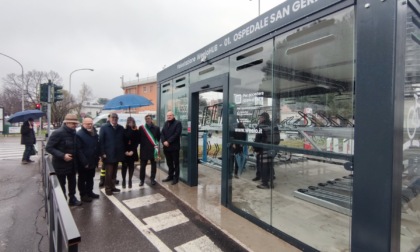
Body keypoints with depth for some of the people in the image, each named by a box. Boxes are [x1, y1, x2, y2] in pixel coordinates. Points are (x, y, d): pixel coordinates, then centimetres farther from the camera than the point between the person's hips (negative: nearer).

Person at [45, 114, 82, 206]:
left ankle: (72, 199, 34)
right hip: (61, 163, -6)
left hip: (72, 163, 6)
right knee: (61, 184, 10)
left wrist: (75, 157, 0)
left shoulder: (74, 132, 0)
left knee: (72, 182, 18)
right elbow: (48, 147, -20)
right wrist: (62, 155, -28)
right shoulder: (58, 133, -20)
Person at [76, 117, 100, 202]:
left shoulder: (95, 133, 9)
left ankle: (89, 192, 33)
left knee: (90, 178, 19)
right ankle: (83, 195, 19)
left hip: (92, 161, 7)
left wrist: (97, 159, 9)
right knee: (82, 179, 8)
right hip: (83, 163, -7)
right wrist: (84, 162, -22)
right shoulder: (79, 134, -16)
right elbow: (79, 150, -20)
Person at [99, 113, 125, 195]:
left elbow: (123, 141, 8)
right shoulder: (104, 127, -3)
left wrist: (123, 152, 4)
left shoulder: (121, 128, 6)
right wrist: (102, 153, -12)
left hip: (117, 154, 4)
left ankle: (112, 187, 27)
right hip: (108, 154, -4)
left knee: (114, 172, 14)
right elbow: (101, 141, -7)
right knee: (109, 173, 2)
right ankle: (108, 189, 14)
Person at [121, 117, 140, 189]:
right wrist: (125, 151, -12)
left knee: (131, 166, 6)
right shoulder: (124, 130, -1)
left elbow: (137, 142, -2)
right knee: (124, 166, 3)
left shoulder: (136, 131, 1)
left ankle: (130, 181, 16)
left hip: (132, 152, 1)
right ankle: (123, 181, 14)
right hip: (124, 152, -1)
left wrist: (132, 151, -11)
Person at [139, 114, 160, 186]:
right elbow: (139, 138, 3)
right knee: (142, 165, 5)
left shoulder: (156, 128, 2)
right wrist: (142, 144, -5)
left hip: (153, 149, 1)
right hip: (144, 149, 0)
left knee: (153, 165, 9)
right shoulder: (141, 128, 2)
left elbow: (158, 138, 5)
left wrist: (156, 144, -2)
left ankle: (152, 179, 22)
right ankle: (142, 180, 19)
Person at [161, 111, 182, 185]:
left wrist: (168, 141, -19)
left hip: (174, 147, -6)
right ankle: (170, 176, 28)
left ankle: (176, 178, 12)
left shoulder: (177, 123, -5)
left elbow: (176, 134, -16)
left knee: (176, 163, 3)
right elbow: (162, 133, 9)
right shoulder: (165, 123, 16)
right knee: (169, 163, 16)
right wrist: (163, 141, -9)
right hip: (166, 147, 6)